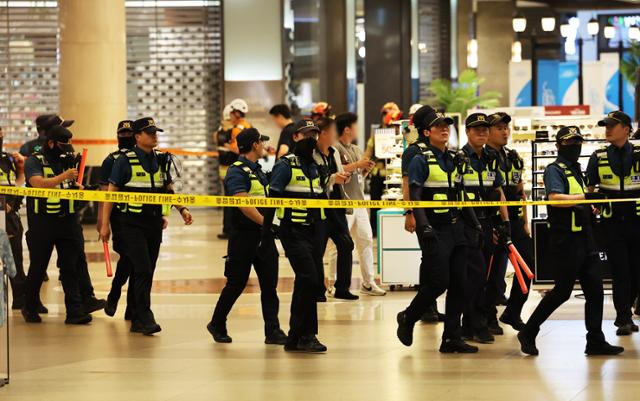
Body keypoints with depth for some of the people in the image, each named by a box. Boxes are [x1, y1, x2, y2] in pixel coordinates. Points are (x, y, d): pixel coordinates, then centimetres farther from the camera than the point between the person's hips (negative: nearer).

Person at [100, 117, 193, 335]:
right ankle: (145, 319, -12)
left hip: (155, 224, 6)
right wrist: (105, 224, -7)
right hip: (133, 224, -6)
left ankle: (137, 321, 16)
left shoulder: (162, 160, 9)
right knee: (143, 270, -14)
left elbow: (168, 189, 21)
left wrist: (182, 210, 6)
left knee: (147, 272, 8)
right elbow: (111, 192, -5)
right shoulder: (125, 161, -7)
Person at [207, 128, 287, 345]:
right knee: (236, 284, 2)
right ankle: (217, 325, 18)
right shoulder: (237, 172, -12)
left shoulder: (258, 170, 16)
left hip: (264, 236, 8)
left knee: (269, 284, 2)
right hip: (244, 236, -8)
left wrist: (272, 225, 10)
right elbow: (244, 205, -22)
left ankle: (273, 331, 2)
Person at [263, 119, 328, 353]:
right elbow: (272, 198, -10)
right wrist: (266, 229, -17)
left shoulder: (315, 168, 16)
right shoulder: (285, 166, -6)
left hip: (314, 232, 7)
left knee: (310, 284, 7)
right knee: (309, 280, -16)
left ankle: (303, 336, 14)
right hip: (294, 232, -7)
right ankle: (300, 336, -11)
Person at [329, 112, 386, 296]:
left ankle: (368, 282, 15)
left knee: (366, 240, 9)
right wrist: (357, 165, -20)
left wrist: (366, 169, 3)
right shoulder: (335, 148, -9)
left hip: (359, 200, 9)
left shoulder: (356, 149, 19)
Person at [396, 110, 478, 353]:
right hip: (435, 230, -7)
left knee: (459, 284, 2)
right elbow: (415, 196, -13)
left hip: (455, 228, 7)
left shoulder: (454, 161, 15)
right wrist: (423, 225, -24)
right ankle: (408, 319, 11)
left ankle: (452, 338, 6)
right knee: (438, 282, -12)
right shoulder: (421, 160, -6)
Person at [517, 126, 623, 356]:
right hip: (565, 240, -9)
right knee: (562, 291, -6)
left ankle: (595, 341, 8)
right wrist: (585, 197, -27)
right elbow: (554, 197, -24)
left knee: (595, 289, 4)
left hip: (584, 239, 9)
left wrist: (591, 208, 12)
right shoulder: (555, 169, -7)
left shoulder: (576, 170, 20)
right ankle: (528, 333, 6)